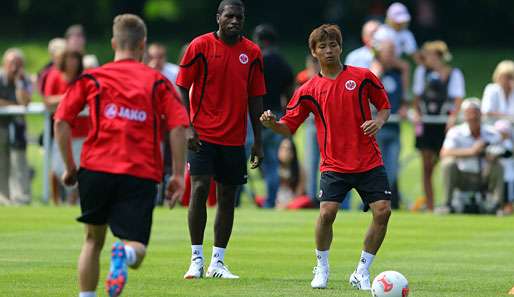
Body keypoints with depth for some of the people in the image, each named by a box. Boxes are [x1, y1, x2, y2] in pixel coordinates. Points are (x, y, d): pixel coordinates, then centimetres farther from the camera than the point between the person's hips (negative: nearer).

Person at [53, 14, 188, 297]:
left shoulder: (90, 79, 11)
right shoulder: (158, 82, 10)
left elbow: (61, 122, 5)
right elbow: (178, 127, -2)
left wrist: (70, 167, 13)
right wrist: (178, 175, 2)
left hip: (96, 167, 1)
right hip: (142, 174, -1)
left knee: (94, 239, 21)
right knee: (136, 251, -2)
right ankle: (125, 253, -38)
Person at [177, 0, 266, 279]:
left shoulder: (252, 52, 5)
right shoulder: (200, 46, -4)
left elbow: (255, 98, 10)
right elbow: (182, 88, -2)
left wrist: (258, 141, 8)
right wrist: (187, 127, -12)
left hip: (234, 138, 4)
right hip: (203, 135, -3)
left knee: (227, 196, 5)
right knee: (199, 189, -12)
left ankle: (218, 262, 12)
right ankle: (196, 259, -3)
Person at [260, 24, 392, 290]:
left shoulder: (363, 77, 2)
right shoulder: (308, 91, 3)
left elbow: (384, 105, 13)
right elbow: (289, 127, 4)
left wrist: (378, 122, -8)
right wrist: (272, 123, -17)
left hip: (369, 162, 1)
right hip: (334, 165, -1)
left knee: (383, 211, -11)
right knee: (327, 212, -19)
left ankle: (362, 272, 6)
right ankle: (322, 269, 5)